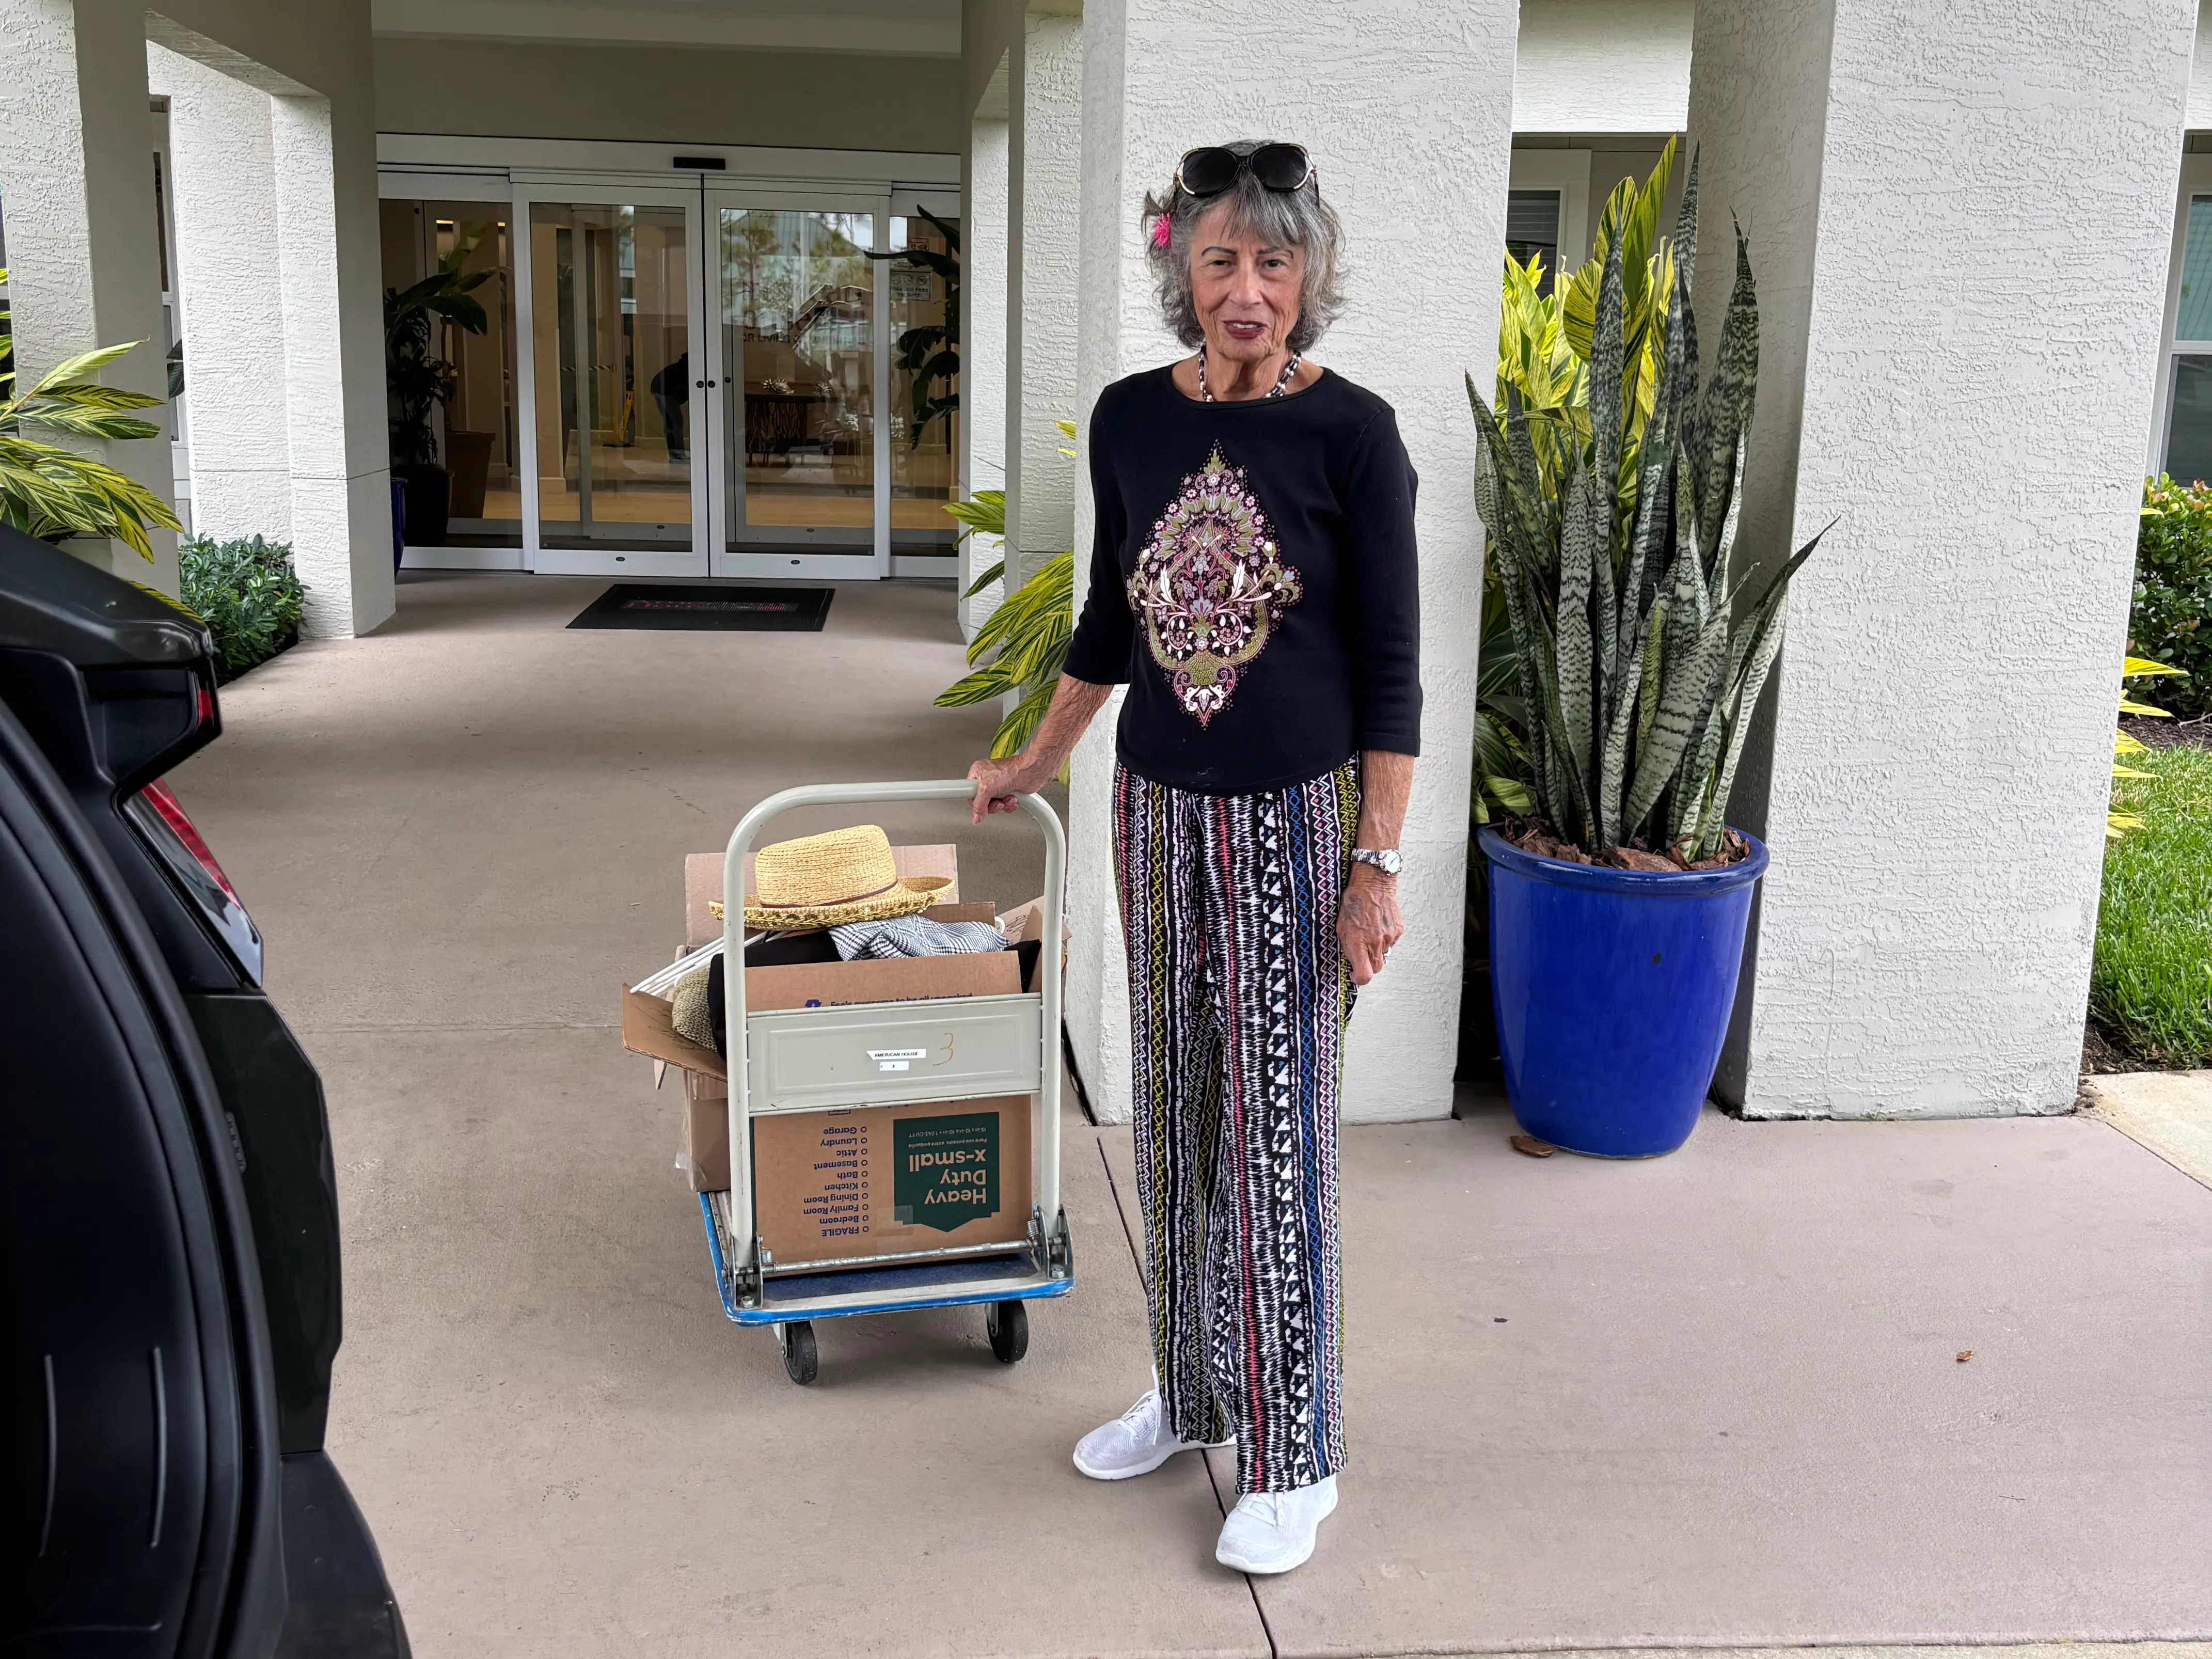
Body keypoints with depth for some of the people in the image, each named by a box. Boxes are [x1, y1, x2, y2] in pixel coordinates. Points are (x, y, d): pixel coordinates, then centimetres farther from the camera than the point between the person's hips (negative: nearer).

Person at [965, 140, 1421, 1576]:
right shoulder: (1132, 419, 4)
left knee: (1276, 1141, 1)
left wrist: (1378, 862, -12)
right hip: (1160, 811, 5)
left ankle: (1294, 1458, 16)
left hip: (1295, 820, -5)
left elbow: (1390, 666, -8)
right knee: (1176, 1123, 14)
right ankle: (1193, 1395, 32)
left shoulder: (1349, 432, -9)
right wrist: (1033, 767, 22)